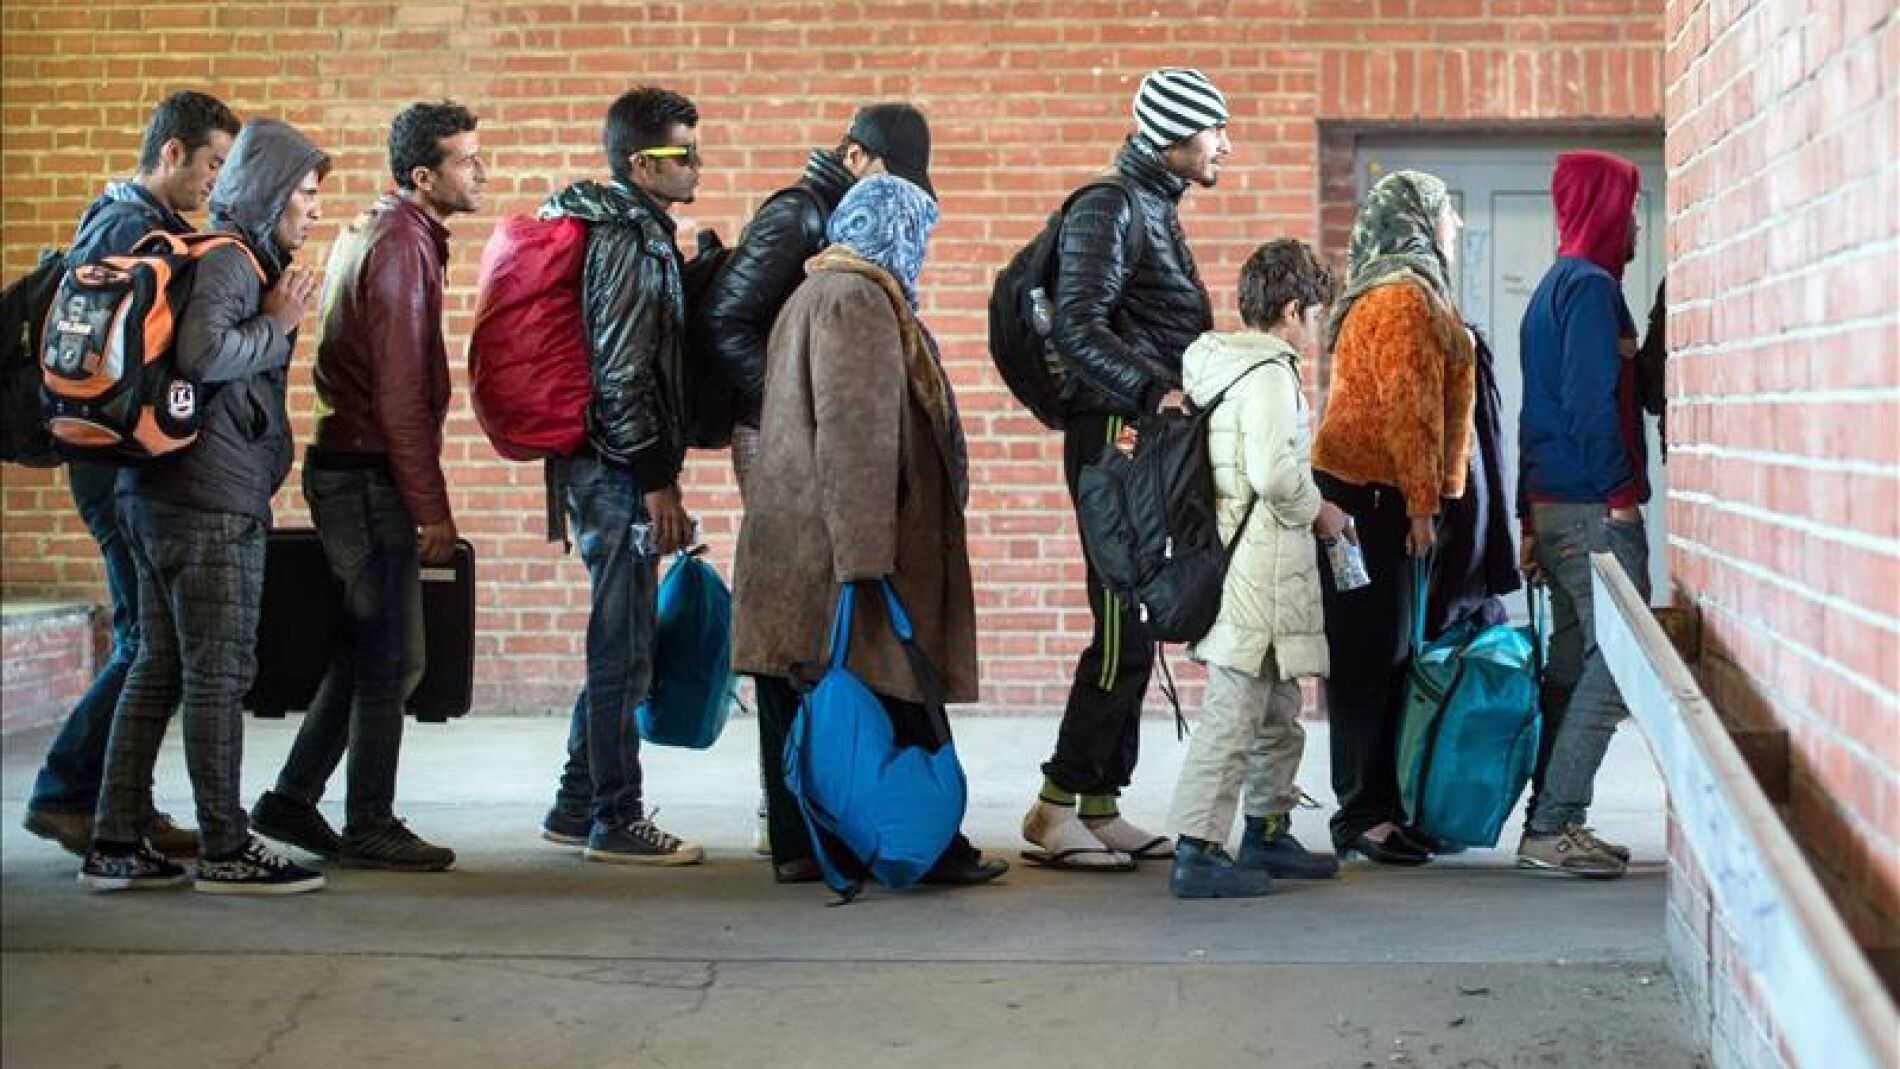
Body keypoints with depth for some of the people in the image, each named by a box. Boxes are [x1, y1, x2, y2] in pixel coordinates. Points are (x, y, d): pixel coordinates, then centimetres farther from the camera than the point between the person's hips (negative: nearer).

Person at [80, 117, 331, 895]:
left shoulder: (241, 259, 19)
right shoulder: (227, 259, -10)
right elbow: (201, 353, -26)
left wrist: (275, 323, 7)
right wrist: (275, 327, -14)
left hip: (162, 493, 10)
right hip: (213, 499, -10)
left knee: (161, 667, 12)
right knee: (217, 673, -4)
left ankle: (115, 845, 16)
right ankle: (225, 851, 3)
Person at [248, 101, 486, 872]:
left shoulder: (378, 230, 16)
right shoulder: (402, 246, -15)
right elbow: (402, 394, -20)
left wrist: (419, 496, 17)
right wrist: (431, 508, -18)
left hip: (349, 468, 10)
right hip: (370, 476, -10)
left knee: (365, 649, 15)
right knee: (390, 657, -1)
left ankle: (292, 801, 22)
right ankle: (370, 828, 8)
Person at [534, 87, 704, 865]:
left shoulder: (630, 231, 17)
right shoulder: (629, 241, -14)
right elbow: (622, 376, -20)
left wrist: (655, 473, 19)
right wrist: (655, 480, -18)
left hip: (606, 468, 10)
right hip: (618, 472, -10)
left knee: (620, 646, 16)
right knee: (623, 648, -2)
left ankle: (577, 807, 24)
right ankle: (615, 822, 7)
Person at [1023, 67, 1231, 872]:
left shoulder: (1156, 209, 21)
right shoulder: (1110, 207, -9)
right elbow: (1078, 329, -20)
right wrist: (1154, 392, -29)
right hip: (1116, 434, -10)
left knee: (1131, 630, 10)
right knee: (1124, 631, -10)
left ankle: (1100, 808, 15)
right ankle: (1054, 806, -3)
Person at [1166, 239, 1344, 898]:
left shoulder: (1216, 364, 15)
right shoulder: (1269, 373, -14)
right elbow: (1274, 472, -25)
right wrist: (1319, 512, -9)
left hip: (1234, 565, 10)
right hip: (1258, 568, -10)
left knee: (1278, 712, 19)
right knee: (1234, 711, -8)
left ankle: (1267, 835, 30)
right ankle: (1196, 852, -6)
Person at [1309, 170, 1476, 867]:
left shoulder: (1398, 292, 21)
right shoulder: (1406, 297, -12)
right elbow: (1408, 407, -18)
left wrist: (1423, 499, 19)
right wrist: (1421, 504, -17)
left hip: (1378, 496, 10)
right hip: (1373, 496, -10)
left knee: (1385, 653, 10)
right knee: (1374, 653, -7)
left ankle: (1380, 803, 15)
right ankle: (1363, 815, -4)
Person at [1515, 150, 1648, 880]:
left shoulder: (1553, 287, 20)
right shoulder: (1592, 285, -10)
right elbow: (1593, 400, -18)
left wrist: (1533, 520, 21)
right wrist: (1621, 494, -16)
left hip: (1553, 507, 10)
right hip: (1593, 507, -10)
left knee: (1572, 664, 11)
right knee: (1616, 662, -9)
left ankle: (1550, 825, 14)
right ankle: (1553, 826, -10)